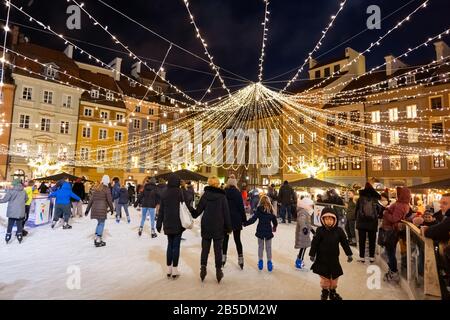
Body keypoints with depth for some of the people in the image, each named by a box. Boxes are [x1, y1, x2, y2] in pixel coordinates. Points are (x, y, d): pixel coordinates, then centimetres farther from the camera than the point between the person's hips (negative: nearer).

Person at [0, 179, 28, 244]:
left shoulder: (11, 191, -11)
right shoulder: (23, 191, -2)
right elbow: (26, 199, 11)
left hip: (12, 212, -2)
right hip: (20, 212, 2)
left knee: (10, 225, 12)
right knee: (19, 225, 11)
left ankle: (7, 238, 18)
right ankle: (20, 238, 18)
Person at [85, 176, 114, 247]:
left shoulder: (96, 188, 12)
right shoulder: (106, 189, -7)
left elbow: (91, 199, 13)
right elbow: (109, 200, -6)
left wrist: (87, 209, 17)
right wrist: (112, 208, 7)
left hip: (94, 208, 6)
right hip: (102, 208, -6)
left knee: (99, 222, 19)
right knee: (101, 223, 2)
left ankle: (96, 238, 17)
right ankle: (98, 241, 4)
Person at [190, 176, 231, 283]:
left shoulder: (205, 195, -5)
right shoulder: (222, 196, -8)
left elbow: (198, 211, -1)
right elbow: (226, 213, -6)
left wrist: (190, 209, 18)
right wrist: (228, 227, 2)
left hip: (206, 227, 1)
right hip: (219, 228, -1)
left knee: (205, 249, 13)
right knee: (218, 250, 9)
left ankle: (203, 269, 12)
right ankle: (218, 271, 15)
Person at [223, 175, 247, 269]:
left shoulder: (223, 192, -3)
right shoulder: (237, 193, -9)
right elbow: (241, 207, -7)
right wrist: (244, 219, 1)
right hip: (236, 219, -1)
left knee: (225, 239, 12)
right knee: (237, 240, 8)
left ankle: (223, 259, 16)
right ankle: (240, 260, 10)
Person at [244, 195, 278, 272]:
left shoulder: (259, 209, -10)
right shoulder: (271, 210, -2)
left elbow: (253, 219, -15)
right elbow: (274, 220, 6)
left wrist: (245, 223, -7)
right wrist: (274, 227, 27)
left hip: (260, 231, -1)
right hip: (268, 231, 1)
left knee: (260, 246, 14)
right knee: (268, 247, 13)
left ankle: (260, 261, 18)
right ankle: (269, 262, 14)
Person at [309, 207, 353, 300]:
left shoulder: (339, 231, -7)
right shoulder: (320, 230, -14)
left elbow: (345, 242, 2)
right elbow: (314, 243, -10)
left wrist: (349, 254, 4)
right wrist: (312, 254, -9)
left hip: (334, 258, 3)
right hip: (322, 258, -2)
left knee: (334, 277, 14)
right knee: (324, 277, 7)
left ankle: (332, 292, 34)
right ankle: (325, 291, 29)